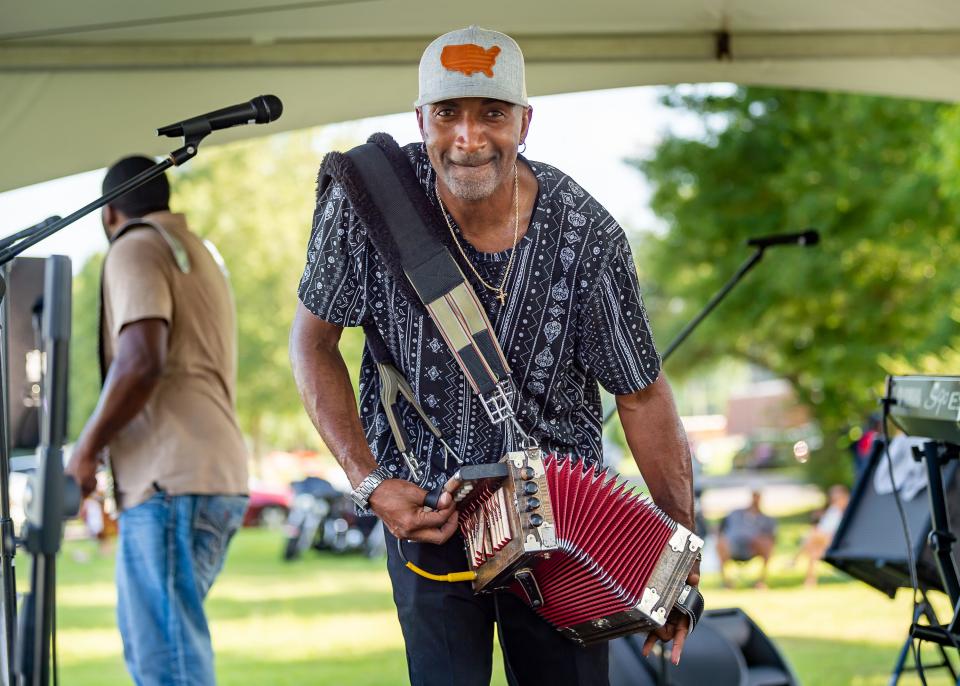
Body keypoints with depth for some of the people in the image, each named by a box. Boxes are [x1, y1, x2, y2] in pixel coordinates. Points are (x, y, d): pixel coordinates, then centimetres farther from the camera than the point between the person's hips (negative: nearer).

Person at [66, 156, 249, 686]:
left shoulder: (136, 248, -2)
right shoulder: (196, 253, 28)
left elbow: (142, 360, -16)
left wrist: (86, 449, -7)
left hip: (171, 480, -10)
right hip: (219, 474, 10)